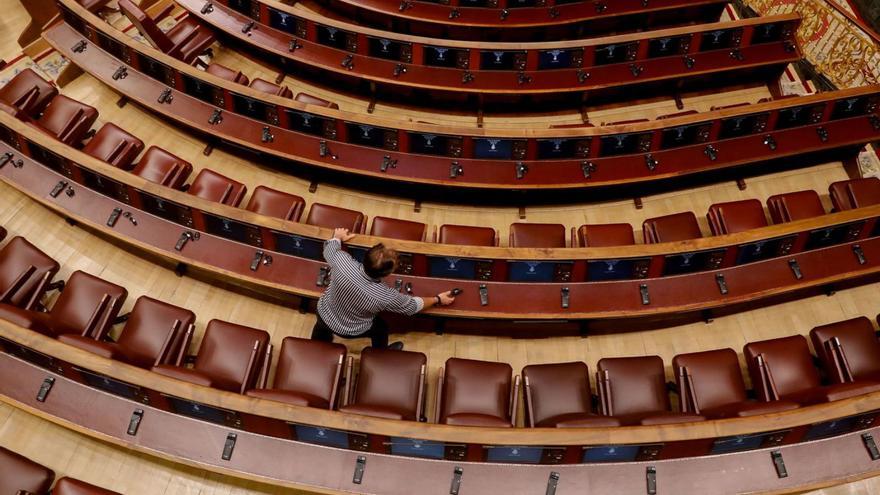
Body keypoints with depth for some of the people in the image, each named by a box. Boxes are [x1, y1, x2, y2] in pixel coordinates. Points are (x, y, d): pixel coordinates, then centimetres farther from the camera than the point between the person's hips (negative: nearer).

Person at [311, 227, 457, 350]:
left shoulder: (342, 261, -35)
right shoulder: (386, 297, -38)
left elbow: (329, 248, -9)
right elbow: (412, 305, -16)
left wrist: (337, 237, 13)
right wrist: (438, 299, 0)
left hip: (324, 313, 2)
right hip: (350, 331, -2)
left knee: (322, 328, 38)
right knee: (381, 327, 28)